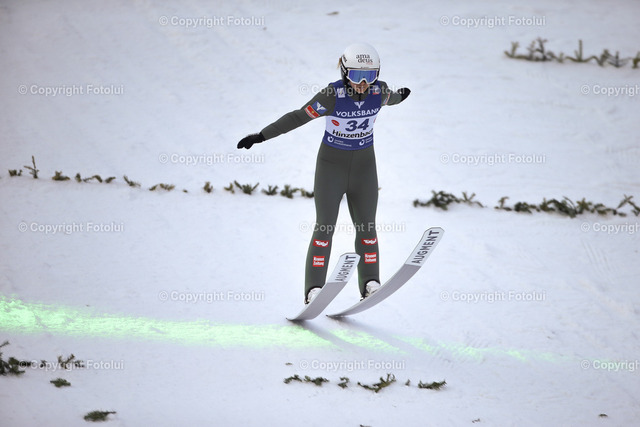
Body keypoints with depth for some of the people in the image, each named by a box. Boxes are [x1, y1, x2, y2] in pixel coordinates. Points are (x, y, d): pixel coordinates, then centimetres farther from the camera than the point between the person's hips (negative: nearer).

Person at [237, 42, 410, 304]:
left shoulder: (379, 90, -11)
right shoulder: (332, 95, -23)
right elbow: (298, 117, -17)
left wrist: (400, 97, 37)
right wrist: (261, 136, -17)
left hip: (364, 166, 3)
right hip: (331, 165, -3)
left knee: (366, 227, 5)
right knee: (324, 227, -7)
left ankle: (370, 283, 12)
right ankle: (314, 288, -6)